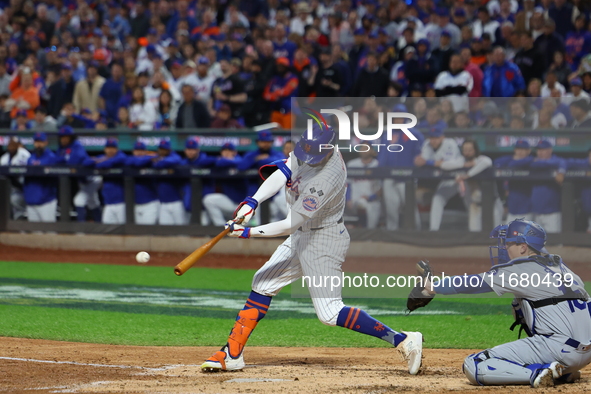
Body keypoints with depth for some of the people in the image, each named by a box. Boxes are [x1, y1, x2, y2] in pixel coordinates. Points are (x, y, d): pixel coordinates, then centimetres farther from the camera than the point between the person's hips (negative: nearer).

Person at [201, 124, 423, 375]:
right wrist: (253, 201, -28)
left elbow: (290, 224, -29)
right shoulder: (307, 150, -8)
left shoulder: (327, 179, -32)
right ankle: (232, 354, 20)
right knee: (263, 284, 13)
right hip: (302, 236, 9)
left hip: (323, 242, -9)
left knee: (330, 313, -12)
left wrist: (248, 233, -26)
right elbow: (282, 173, -12)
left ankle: (402, 340, -13)